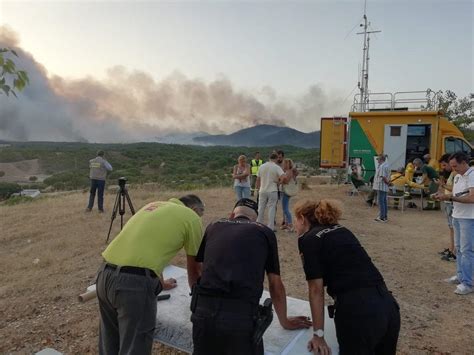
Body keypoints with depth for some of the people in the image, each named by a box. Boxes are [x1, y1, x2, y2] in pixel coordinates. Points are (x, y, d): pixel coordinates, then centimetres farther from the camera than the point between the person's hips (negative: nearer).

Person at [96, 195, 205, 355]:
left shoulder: (154, 205, 26)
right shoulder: (191, 218, 6)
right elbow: (195, 268, 16)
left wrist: (160, 283, 52)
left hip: (105, 274, 8)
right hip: (135, 282, -8)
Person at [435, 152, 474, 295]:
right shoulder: (457, 176, 11)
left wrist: (449, 197, -24)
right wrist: (444, 195, -3)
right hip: (457, 216, 9)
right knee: (458, 248, 16)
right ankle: (460, 275, 28)